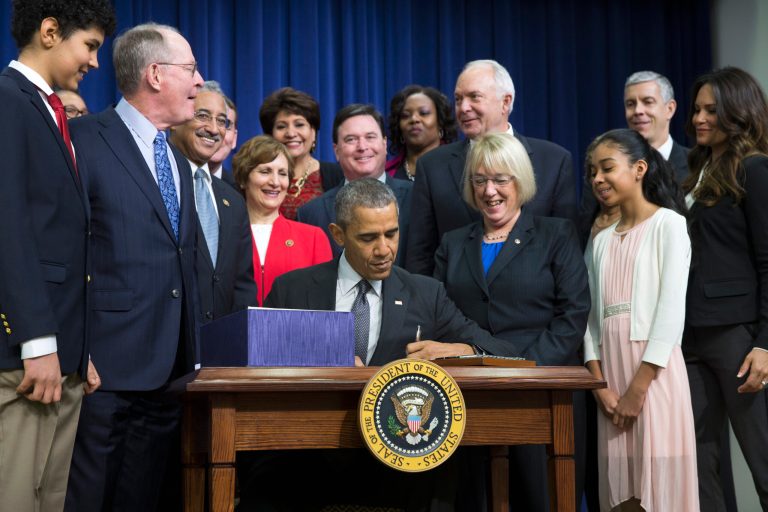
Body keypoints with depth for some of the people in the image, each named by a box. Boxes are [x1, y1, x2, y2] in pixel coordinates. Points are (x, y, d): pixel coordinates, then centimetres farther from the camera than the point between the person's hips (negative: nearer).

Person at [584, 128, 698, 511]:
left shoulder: (669, 224, -1)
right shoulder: (601, 241, 16)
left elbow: (672, 308, -9)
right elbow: (592, 315, 10)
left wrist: (640, 385, -14)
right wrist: (600, 386, -3)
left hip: (654, 373, -5)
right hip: (610, 375, 5)